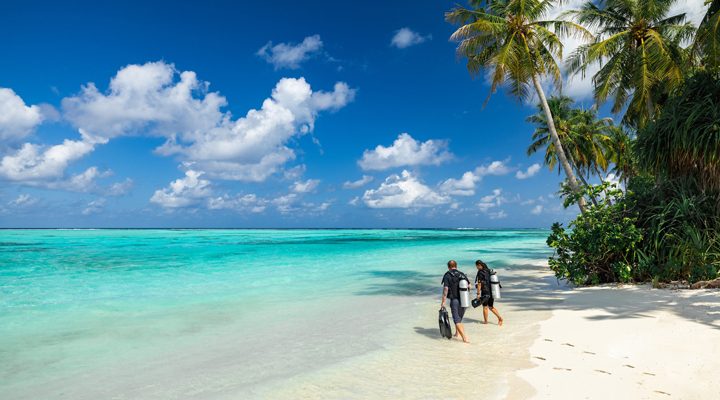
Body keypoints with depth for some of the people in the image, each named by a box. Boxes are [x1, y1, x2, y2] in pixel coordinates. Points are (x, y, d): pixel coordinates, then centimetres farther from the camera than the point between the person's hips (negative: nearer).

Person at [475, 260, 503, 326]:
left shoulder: (480, 272, -12)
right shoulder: (489, 271, 11)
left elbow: (479, 284, -15)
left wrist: (478, 294, -11)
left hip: (485, 292, -7)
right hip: (491, 292, 7)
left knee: (485, 307, 8)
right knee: (491, 307, 17)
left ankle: (486, 322, 17)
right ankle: (500, 318, 2)